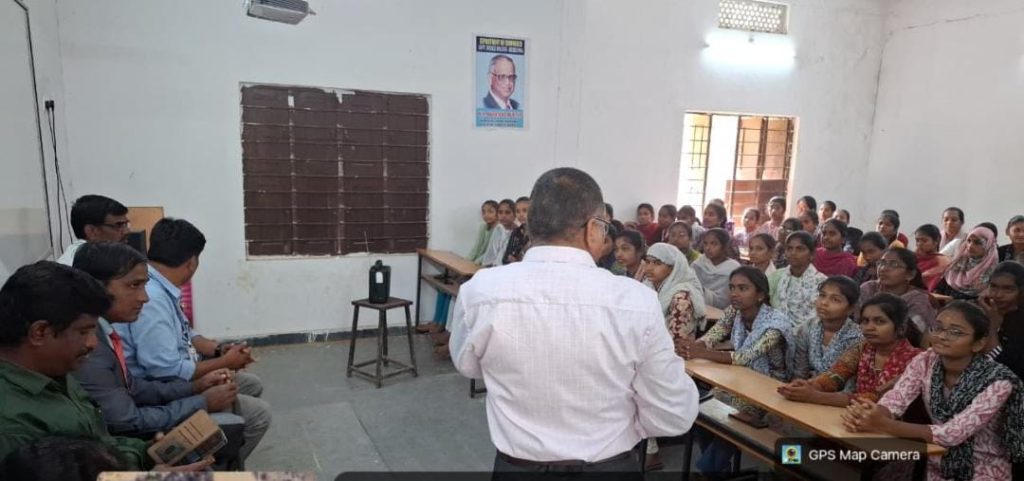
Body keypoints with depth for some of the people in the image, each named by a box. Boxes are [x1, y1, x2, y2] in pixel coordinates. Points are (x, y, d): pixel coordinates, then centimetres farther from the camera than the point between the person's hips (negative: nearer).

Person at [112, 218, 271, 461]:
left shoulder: (160, 287, 2)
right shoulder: (150, 298, -31)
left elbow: (183, 335, 15)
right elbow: (169, 373, -31)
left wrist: (220, 349, -2)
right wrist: (225, 362, -18)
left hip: (177, 376, 10)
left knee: (253, 385, 18)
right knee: (259, 413, -12)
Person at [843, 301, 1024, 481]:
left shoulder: (997, 381, -19)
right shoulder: (926, 361, -6)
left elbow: (954, 433, -28)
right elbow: (894, 400, -16)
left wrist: (885, 425, -39)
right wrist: (863, 415, -39)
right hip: (937, 466, 4)